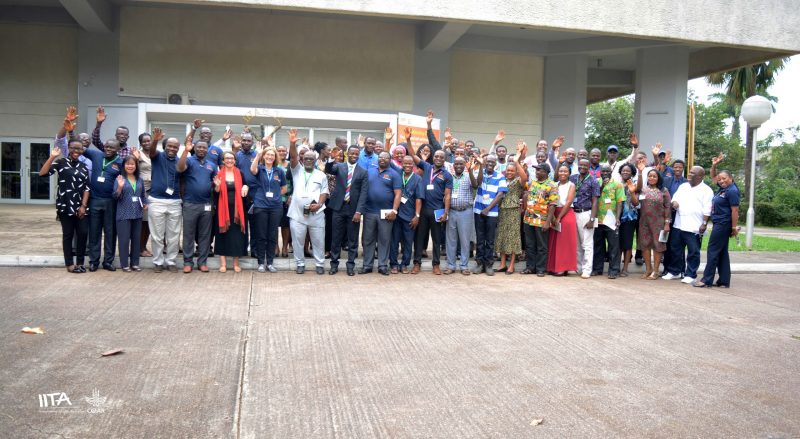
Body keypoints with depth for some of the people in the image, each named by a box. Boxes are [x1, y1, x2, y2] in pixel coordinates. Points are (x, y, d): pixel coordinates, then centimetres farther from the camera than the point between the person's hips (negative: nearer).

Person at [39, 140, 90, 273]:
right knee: (68, 234, 2)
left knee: (83, 233, 0)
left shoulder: (83, 166, 11)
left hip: (80, 205, 3)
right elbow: (42, 173, -12)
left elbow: (87, 187, 7)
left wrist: (83, 205, -2)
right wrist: (52, 157, -17)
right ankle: (69, 264, 10)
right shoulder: (61, 162, 0)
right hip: (65, 205, -3)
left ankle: (80, 262, 13)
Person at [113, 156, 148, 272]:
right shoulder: (120, 178, -4)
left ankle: (135, 263, 18)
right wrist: (120, 187, -25)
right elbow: (116, 196, -8)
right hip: (124, 214, -5)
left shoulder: (140, 180, 10)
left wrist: (145, 203, 4)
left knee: (136, 239, 9)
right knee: (124, 239, -2)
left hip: (137, 214, 5)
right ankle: (124, 264, 6)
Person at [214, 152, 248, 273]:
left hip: (237, 208, 1)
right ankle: (223, 263, 8)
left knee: (236, 234, 3)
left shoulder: (239, 173, 6)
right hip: (223, 208, -1)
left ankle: (236, 263, 12)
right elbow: (215, 193, 0)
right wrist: (217, 186, -21)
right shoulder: (219, 174, 1)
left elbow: (244, 186, 16)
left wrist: (246, 187, -7)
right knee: (223, 234, 2)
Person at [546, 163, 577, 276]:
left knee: (564, 242, -4)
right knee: (553, 242, 5)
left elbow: (568, 202, -10)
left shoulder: (571, 185, 0)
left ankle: (563, 268, 0)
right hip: (554, 215, 5)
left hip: (566, 215, -4)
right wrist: (553, 217, -11)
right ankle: (553, 266, 11)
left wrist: (559, 217, -14)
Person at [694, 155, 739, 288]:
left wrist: (734, 227, -21)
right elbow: (713, 177, 27)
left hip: (723, 224, -10)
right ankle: (724, 281, 15)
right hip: (719, 224, 10)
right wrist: (714, 165, 12)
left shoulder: (732, 191, -14)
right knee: (722, 252, 10)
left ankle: (707, 280, -3)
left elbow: (735, 210, -19)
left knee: (713, 251, -7)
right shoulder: (722, 188, 12)